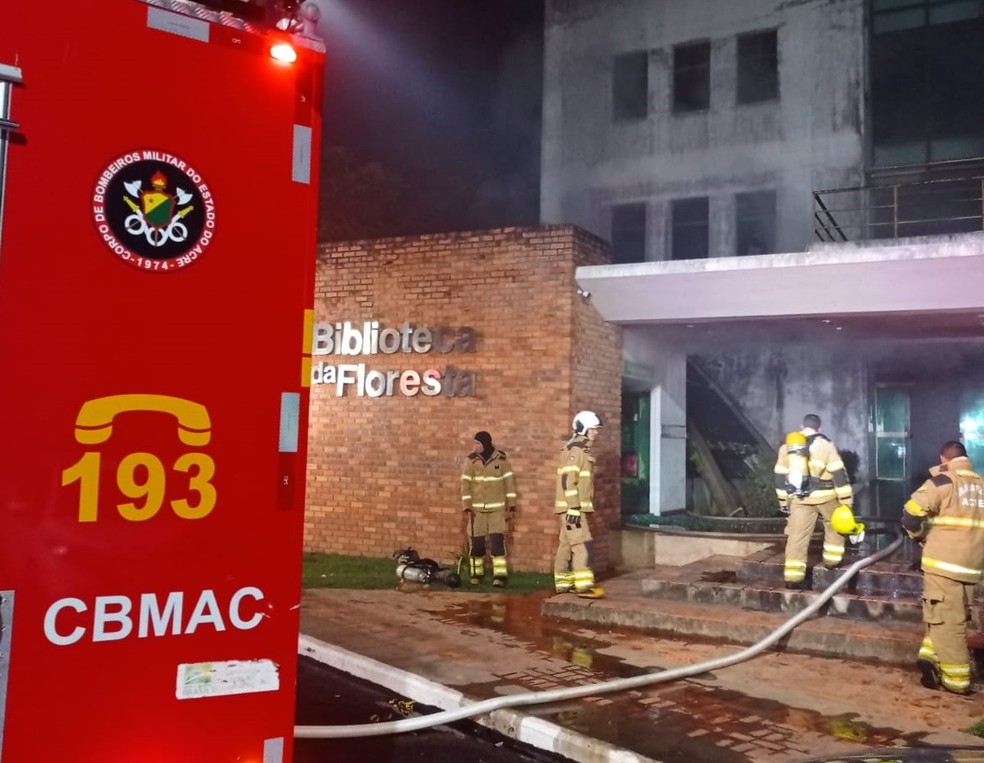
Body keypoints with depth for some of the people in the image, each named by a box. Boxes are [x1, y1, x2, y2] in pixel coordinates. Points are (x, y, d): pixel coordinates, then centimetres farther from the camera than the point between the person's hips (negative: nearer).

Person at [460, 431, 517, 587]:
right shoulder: (471, 460, -2)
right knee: (476, 542, 4)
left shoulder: (501, 459, -4)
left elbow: (509, 481, 1)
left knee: (497, 541, -8)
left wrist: (511, 503, -1)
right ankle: (476, 573, 19)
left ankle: (499, 575, -6)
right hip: (477, 508, 1)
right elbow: (465, 483, -1)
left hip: (497, 508, -1)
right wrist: (467, 506, -8)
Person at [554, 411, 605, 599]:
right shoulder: (575, 450, -14)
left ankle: (563, 583, 18)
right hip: (572, 507, -10)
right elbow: (567, 480, -21)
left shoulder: (583, 450, 18)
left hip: (577, 507, 10)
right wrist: (574, 508, -24)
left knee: (567, 544, 12)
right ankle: (584, 585, -15)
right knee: (581, 544, -13)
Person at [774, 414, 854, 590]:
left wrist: (783, 501, 21)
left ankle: (793, 577, -1)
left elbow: (780, 476, 13)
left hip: (799, 499, 3)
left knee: (797, 537, 2)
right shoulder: (825, 444, -5)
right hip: (825, 496, -3)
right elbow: (839, 474, -7)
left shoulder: (786, 446, 9)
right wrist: (847, 500, -3)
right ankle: (832, 559, 28)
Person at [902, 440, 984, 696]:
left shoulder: (943, 480, -7)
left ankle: (957, 680, 6)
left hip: (943, 563, -5)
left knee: (947, 621, 3)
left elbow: (912, 513, -14)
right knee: (954, 619, 17)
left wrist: (921, 536, 4)